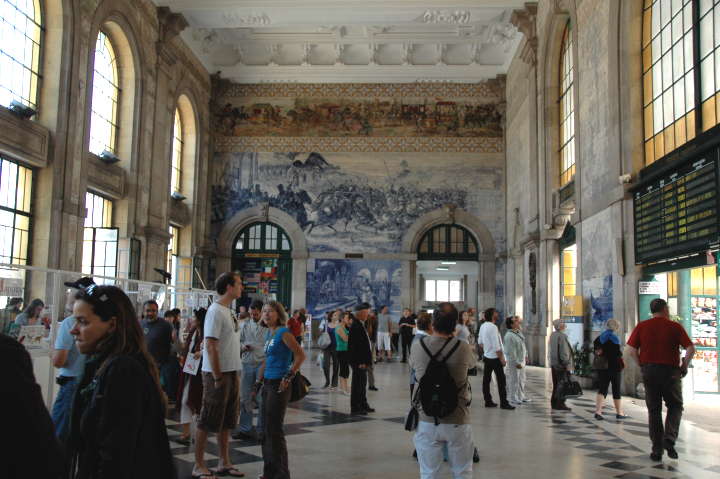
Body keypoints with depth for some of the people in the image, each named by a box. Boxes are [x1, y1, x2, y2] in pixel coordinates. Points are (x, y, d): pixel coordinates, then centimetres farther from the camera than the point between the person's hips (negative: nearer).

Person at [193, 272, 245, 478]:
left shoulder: (229, 312, 12)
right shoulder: (215, 311, -16)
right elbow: (211, 346, -20)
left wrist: (234, 375, 15)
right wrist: (217, 377, -20)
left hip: (231, 372, 9)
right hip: (218, 373, -9)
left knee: (227, 421, 15)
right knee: (208, 422, 0)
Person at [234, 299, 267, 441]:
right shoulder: (245, 325, 9)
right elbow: (239, 341, 18)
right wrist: (242, 347, -4)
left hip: (263, 364, -4)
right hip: (247, 364, 4)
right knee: (245, 397, 8)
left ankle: (261, 430, 13)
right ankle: (245, 428, 19)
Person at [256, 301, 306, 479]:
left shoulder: (283, 332, -13)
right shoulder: (269, 333, 13)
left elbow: (300, 355, -19)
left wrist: (289, 376, -18)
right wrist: (259, 381, 19)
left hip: (279, 386, -9)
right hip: (268, 384, 9)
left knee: (274, 429, -4)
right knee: (266, 429, 14)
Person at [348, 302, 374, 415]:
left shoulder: (360, 325, 13)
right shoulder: (355, 326, -19)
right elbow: (355, 346, -23)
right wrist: (361, 362, -23)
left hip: (362, 361, 10)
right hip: (358, 361, -10)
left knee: (362, 383, 17)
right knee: (357, 383, -3)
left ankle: (363, 405, 28)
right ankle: (355, 408, 4)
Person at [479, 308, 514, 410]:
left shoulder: (483, 326, 6)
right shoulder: (493, 327, -20)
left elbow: (480, 341, 16)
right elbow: (496, 345, -21)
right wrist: (501, 358, -16)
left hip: (486, 356, 9)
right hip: (495, 357, -9)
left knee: (486, 379, 10)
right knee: (501, 380, -2)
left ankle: (488, 401, 16)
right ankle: (503, 403, 1)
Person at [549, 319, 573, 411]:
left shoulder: (552, 335, 11)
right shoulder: (562, 336, -17)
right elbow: (564, 352, -19)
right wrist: (567, 364, -14)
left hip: (553, 364, 9)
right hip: (561, 365, -9)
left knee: (556, 385, 14)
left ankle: (554, 403, 20)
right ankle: (560, 404, -2)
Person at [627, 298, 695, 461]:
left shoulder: (642, 326, 2)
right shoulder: (675, 327, -3)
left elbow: (631, 349, -4)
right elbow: (691, 349, -9)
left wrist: (642, 365, 7)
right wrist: (684, 366, 3)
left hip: (649, 370, 2)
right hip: (671, 371, -2)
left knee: (654, 410, 10)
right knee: (675, 406, 15)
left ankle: (657, 449, 11)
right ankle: (669, 439, -5)